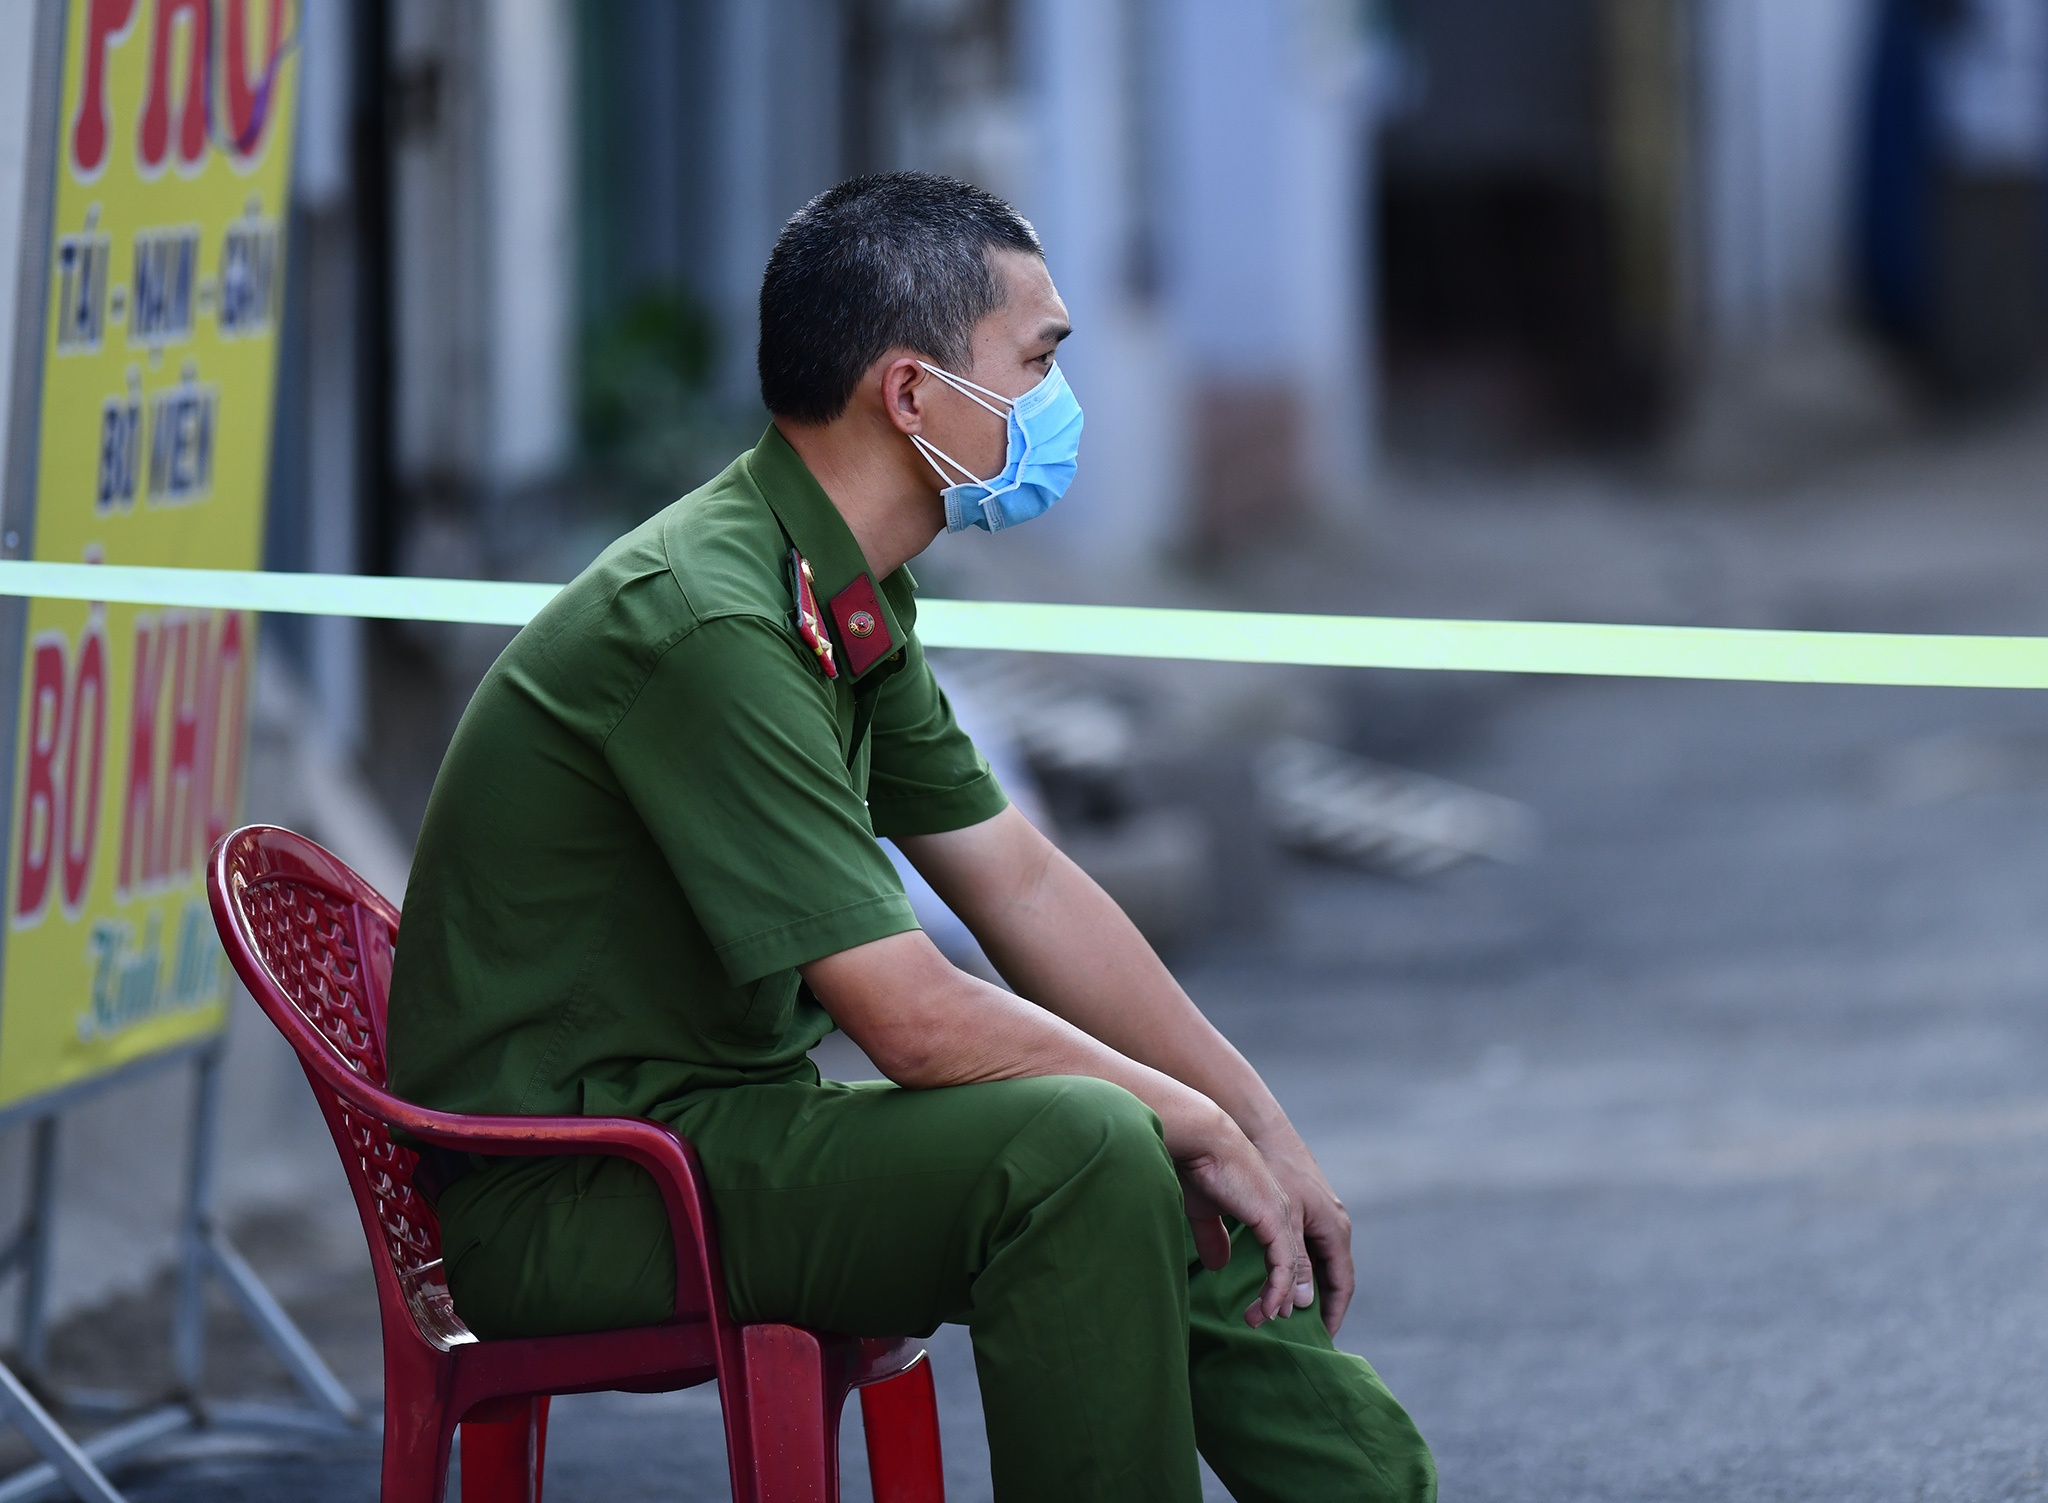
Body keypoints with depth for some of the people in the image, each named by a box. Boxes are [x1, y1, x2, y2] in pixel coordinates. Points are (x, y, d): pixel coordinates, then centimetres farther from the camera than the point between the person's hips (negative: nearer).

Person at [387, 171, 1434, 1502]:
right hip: (560, 1190, -10)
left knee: (1185, 1190, 7)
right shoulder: (705, 620, -24)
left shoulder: (854, 604, 8)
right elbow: (917, 1018, -25)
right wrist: (1193, 1117, -12)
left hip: (717, 1119, 10)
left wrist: (1261, 1128, 11)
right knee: (1080, 1150, -25)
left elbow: (1023, 882, 16)